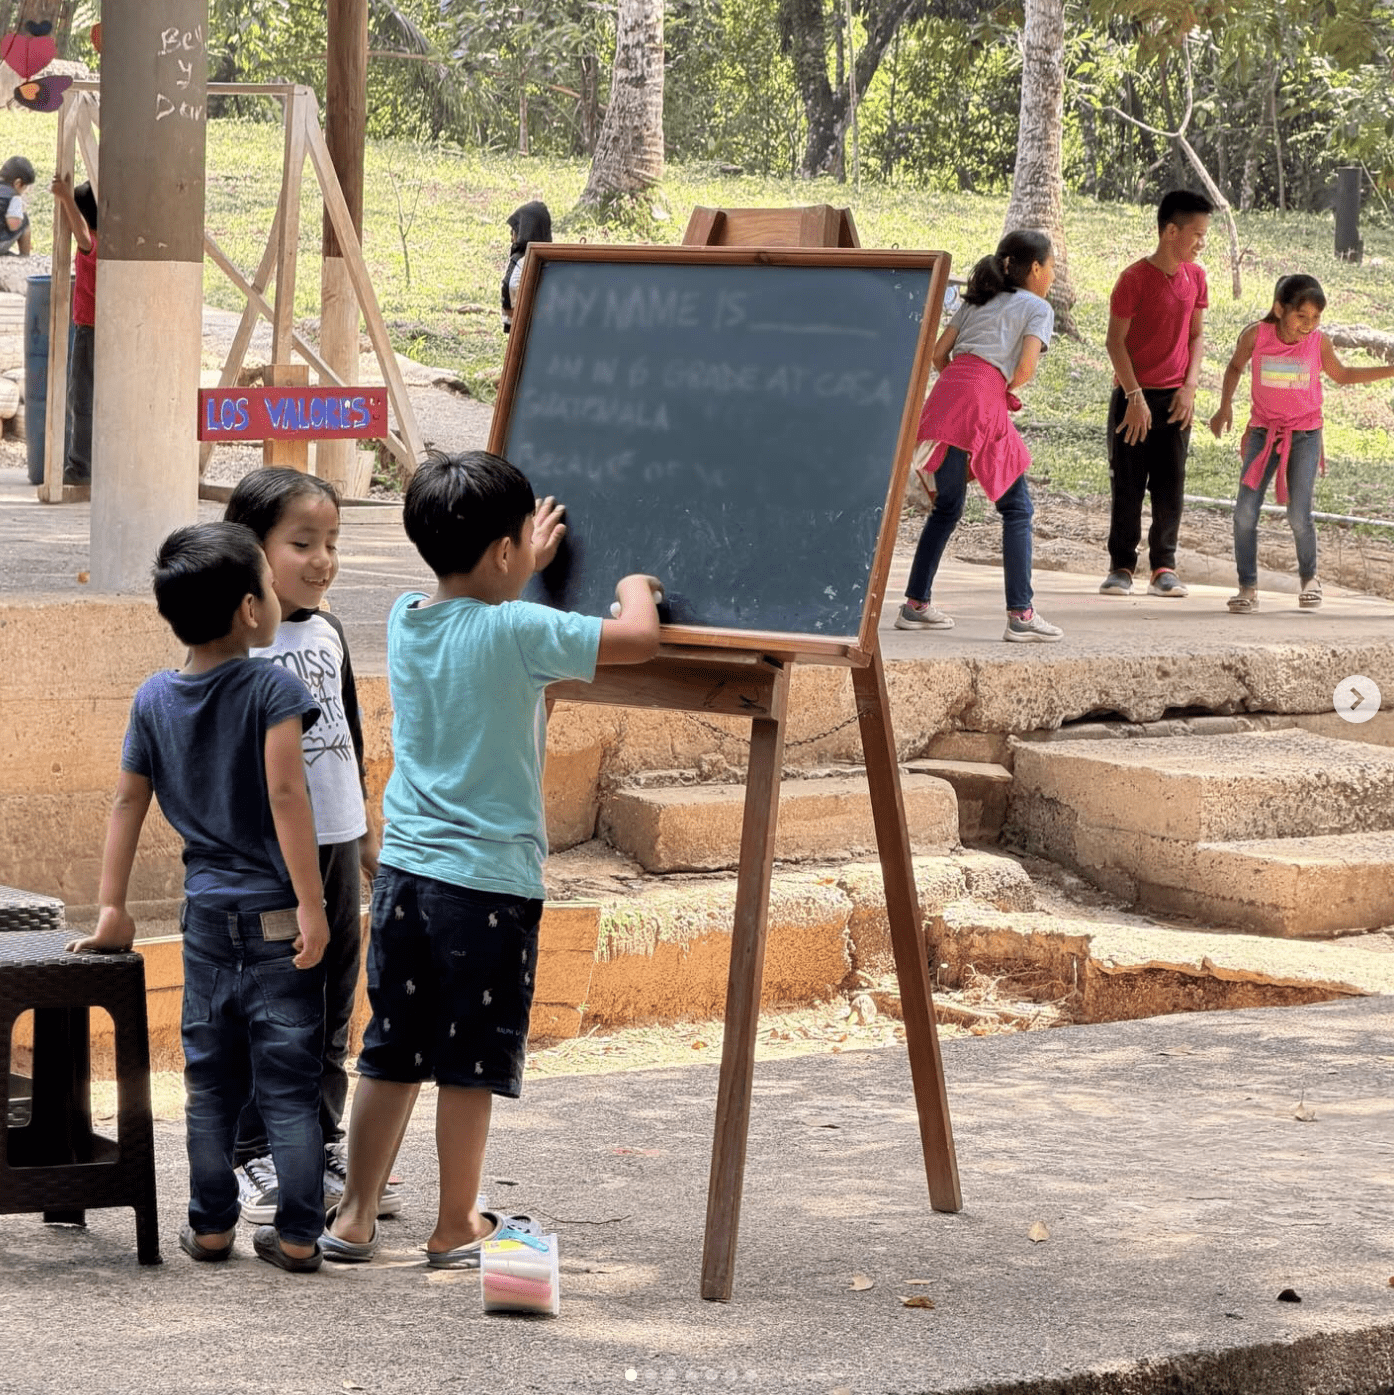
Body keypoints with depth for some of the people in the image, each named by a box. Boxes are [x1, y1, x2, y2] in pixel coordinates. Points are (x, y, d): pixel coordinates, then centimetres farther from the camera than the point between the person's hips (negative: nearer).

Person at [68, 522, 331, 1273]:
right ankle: (298, 1234, 4)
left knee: (210, 1083, 14)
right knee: (290, 1085, 1)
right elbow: (285, 795, -20)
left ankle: (210, 1226, 19)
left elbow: (129, 800, 10)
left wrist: (112, 909, 16)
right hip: (277, 916, -4)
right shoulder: (271, 687, -12)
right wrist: (312, 904, -20)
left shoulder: (154, 698, 5)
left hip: (207, 917, 4)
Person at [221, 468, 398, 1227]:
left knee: (330, 1009, 12)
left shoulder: (328, 633, 11)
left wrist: (367, 831, 22)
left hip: (334, 848, 7)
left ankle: (323, 1151, 22)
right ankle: (255, 1161, 5)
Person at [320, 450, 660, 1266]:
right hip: (490, 878, -6)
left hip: (405, 869, 6)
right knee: (471, 1064, 4)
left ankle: (355, 1216, 18)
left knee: (391, 1053, 13)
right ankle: (457, 1228, 12)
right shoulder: (519, 632, -15)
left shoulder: (406, 620, 6)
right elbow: (641, 640, -13)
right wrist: (636, 586, 7)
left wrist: (526, 568, 39)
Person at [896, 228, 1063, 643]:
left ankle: (916, 604, 19)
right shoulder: (1038, 308, 9)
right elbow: (1026, 367, -6)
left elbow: (938, 353, 18)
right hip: (983, 403, -6)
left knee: (947, 506, 18)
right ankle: (1020, 614, -5)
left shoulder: (976, 301, 27)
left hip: (945, 392, 6)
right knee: (1016, 508, 2)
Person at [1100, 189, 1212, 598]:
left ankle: (1163, 566, 8)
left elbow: (1196, 335, 11)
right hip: (1133, 396, -4)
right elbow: (1115, 341, -10)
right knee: (1127, 486, 0)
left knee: (1170, 486, 2)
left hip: (1175, 398, 4)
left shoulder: (1194, 276, 5)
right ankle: (1121, 566, 6)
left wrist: (1189, 387, -1)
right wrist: (1134, 396, -15)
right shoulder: (1135, 279, -11)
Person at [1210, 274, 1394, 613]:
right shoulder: (1256, 336, -9)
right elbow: (1235, 367, 12)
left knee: (1299, 515, -9)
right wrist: (1225, 407, 5)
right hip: (1263, 433, 1)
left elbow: (1342, 374, 13)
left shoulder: (1318, 343, -6)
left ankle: (1308, 578, 17)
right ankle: (1248, 587, 1)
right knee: (1245, 511, -10)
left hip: (1304, 435, -1)